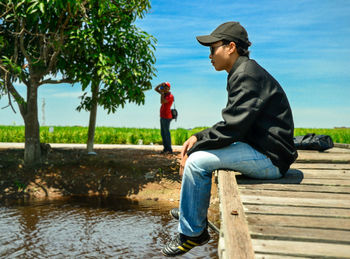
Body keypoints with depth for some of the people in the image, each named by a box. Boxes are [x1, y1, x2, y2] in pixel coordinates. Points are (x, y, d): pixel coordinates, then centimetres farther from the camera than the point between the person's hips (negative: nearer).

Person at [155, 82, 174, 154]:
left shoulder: (170, 96, -12)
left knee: (166, 133, -8)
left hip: (166, 117, -9)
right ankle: (165, 148, 15)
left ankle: (169, 149, -5)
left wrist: (162, 93, -12)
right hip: (162, 116, 9)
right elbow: (156, 89, 20)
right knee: (163, 133, 10)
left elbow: (162, 102, -24)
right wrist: (161, 84, 4)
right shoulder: (164, 94, 14)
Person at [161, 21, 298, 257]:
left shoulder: (246, 75, -17)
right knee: (199, 150, 17)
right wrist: (199, 137, 6)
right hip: (259, 148, 11)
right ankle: (191, 211, 27)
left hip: (270, 157, -11)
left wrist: (193, 148, -13)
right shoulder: (242, 73, 15)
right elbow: (231, 125, 18)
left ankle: (191, 233, -2)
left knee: (196, 161, -18)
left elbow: (231, 129, -24)